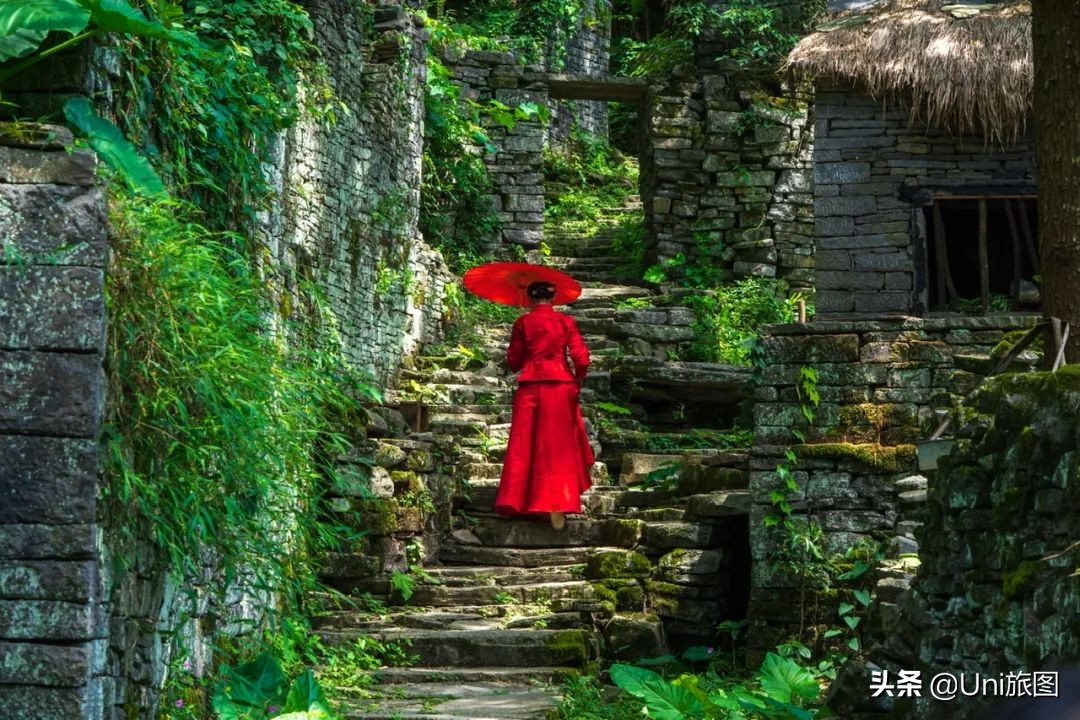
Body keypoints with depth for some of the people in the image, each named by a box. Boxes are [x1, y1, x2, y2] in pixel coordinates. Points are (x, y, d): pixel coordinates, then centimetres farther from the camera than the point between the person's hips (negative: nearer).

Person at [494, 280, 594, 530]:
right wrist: (578, 383, 11)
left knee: (525, 444, 8)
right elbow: (581, 358, -4)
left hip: (529, 386, 0)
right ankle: (557, 507, -2)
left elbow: (513, 361, 6)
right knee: (558, 447, 4)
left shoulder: (523, 322, 2)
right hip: (560, 385, 0)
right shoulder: (566, 321, 1)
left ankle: (517, 499, 7)